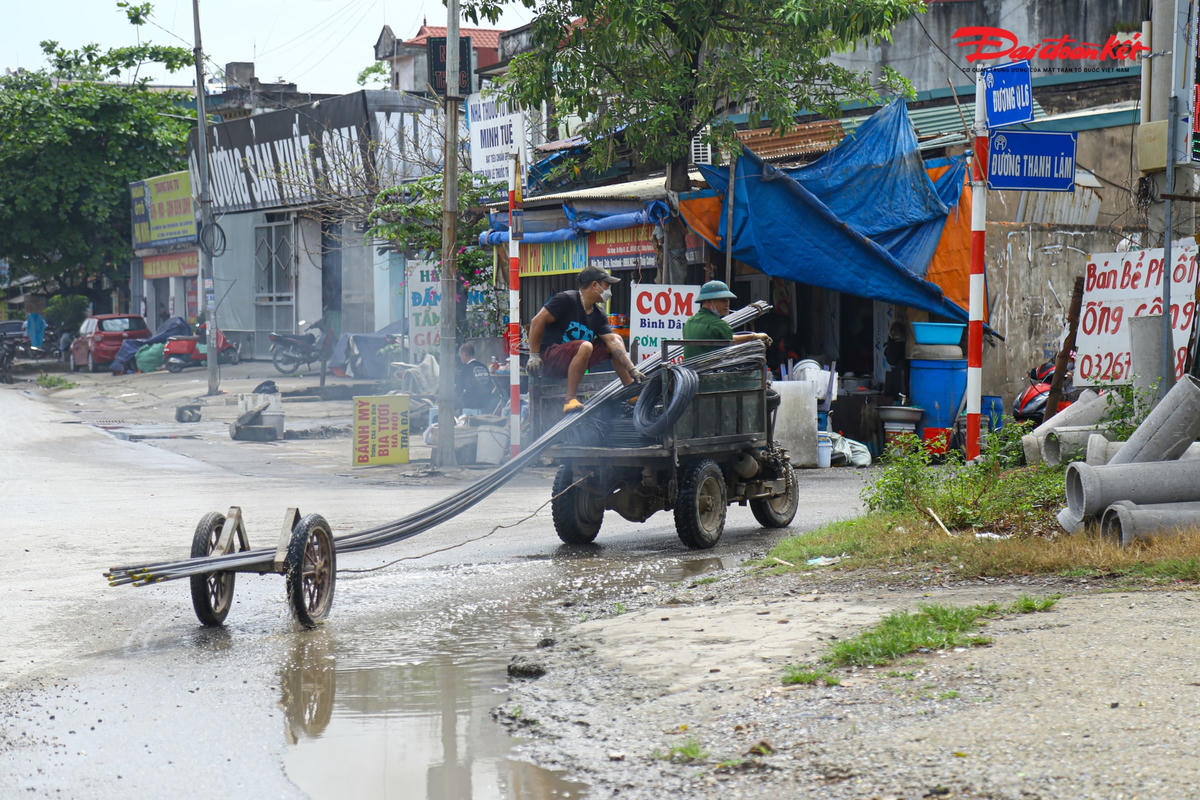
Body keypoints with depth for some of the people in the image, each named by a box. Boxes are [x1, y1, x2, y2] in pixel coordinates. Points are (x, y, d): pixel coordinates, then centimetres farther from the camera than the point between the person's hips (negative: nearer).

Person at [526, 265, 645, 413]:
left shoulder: (598, 314, 9)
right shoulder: (566, 299, -13)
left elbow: (612, 341, 4)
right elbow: (537, 321, -16)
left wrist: (632, 370, -6)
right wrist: (534, 356, -18)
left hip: (574, 360, 9)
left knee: (616, 339, 8)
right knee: (585, 346, -36)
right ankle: (570, 400, -36)